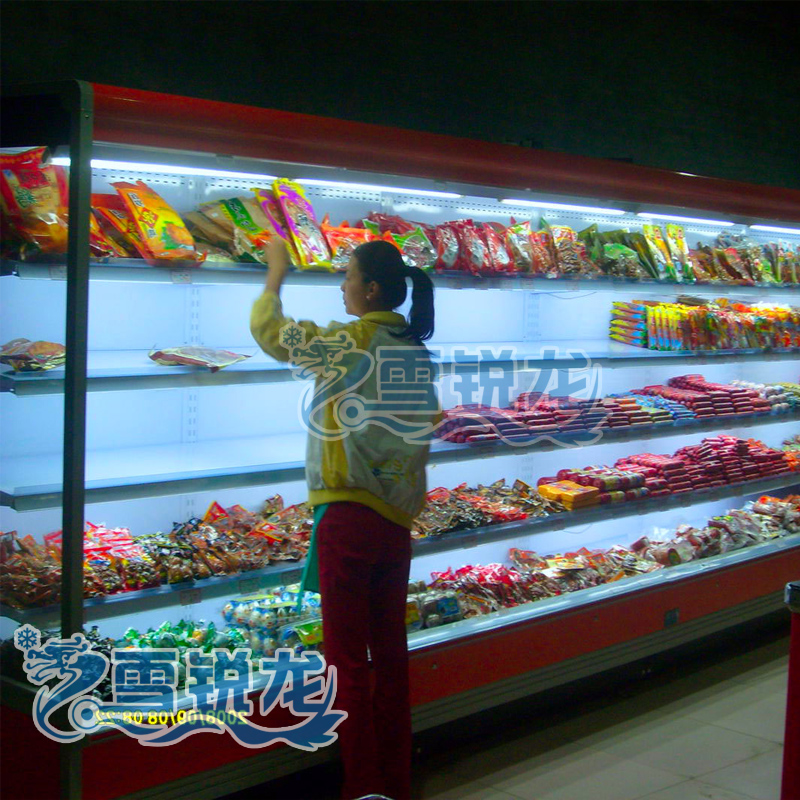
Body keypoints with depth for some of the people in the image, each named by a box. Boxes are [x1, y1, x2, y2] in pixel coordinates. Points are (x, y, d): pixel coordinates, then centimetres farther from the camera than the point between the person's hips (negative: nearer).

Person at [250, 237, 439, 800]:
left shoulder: (345, 341, -10)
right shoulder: (416, 352, 9)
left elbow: (268, 330, 3)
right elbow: (426, 426, 13)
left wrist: (276, 273, 19)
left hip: (349, 516, -7)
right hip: (399, 519, 7)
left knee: (348, 660, 0)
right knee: (391, 653, 14)